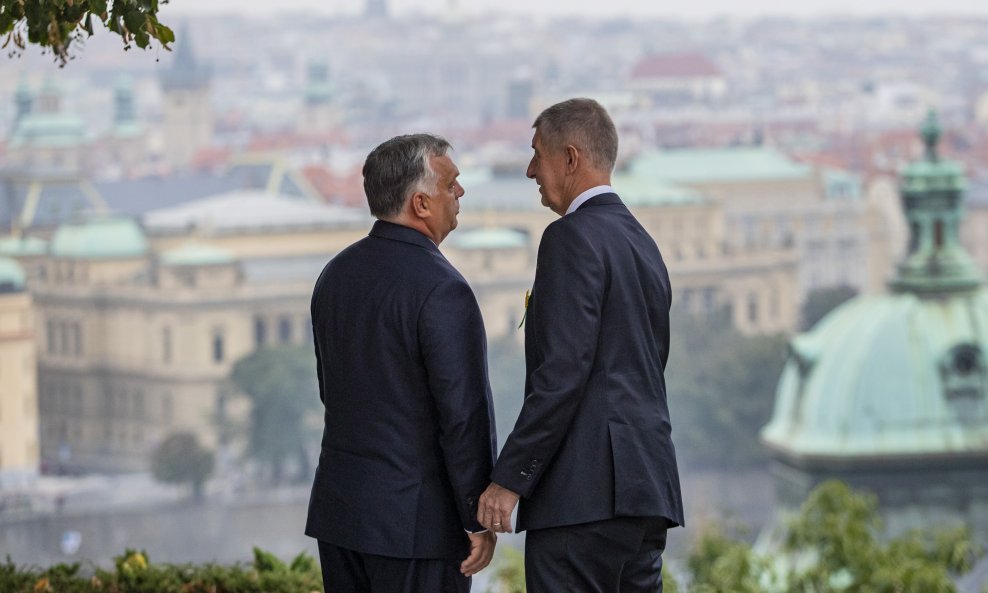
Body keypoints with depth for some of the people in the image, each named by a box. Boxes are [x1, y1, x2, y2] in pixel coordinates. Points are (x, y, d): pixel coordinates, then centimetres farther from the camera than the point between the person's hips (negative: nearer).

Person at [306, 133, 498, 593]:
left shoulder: (336, 274, 9)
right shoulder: (440, 289, -17)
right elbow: (465, 414, -16)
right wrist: (479, 520, -9)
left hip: (339, 505, 8)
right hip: (414, 520, -8)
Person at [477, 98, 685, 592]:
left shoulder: (573, 238, -9)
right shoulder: (642, 243, 20)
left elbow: (563, 371, -17)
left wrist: (509, 478, -16)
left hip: (584, 494, -9)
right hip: (647, 490, 9)